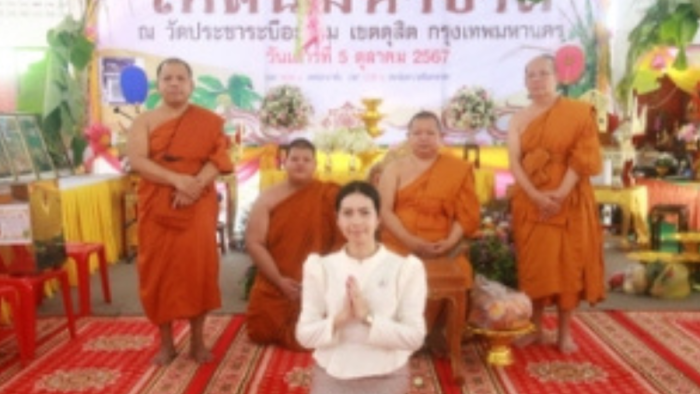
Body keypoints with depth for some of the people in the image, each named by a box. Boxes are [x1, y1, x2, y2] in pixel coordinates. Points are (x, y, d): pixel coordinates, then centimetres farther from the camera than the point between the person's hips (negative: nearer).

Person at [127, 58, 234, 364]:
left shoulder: (209, 121, 5)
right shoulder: (144, 121, 6)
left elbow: (218, 158, -5)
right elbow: (137, 161, -8)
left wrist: (196, 184, -22)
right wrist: (177, 180, -20)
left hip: (197, 206, -1)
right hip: (157, 207, 1)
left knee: (197, 267, -3)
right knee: (160, 269, 1)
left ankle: (198, 340, 11)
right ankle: (166, 342, 14)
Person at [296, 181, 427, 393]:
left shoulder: (406, 268, -7)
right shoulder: (320, 267, -1)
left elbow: (415, 336, -11)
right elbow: (304, 335, -4)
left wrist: (368, 317, -22)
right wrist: (339, 318, -21)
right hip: (331, 376, 2)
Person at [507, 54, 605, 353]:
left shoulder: (578, 112, 0)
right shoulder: (519, 119, 8)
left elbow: (584, 156, -8)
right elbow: (514, 162, -3)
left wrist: (561, 193, -19)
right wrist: (536, 195, -17)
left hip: (570, 200, -2)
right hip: (530, 201, 2)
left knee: (568, 263, 2)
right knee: (534, 263, 4)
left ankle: (565, 331, 13)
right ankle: (535, 328, 15)